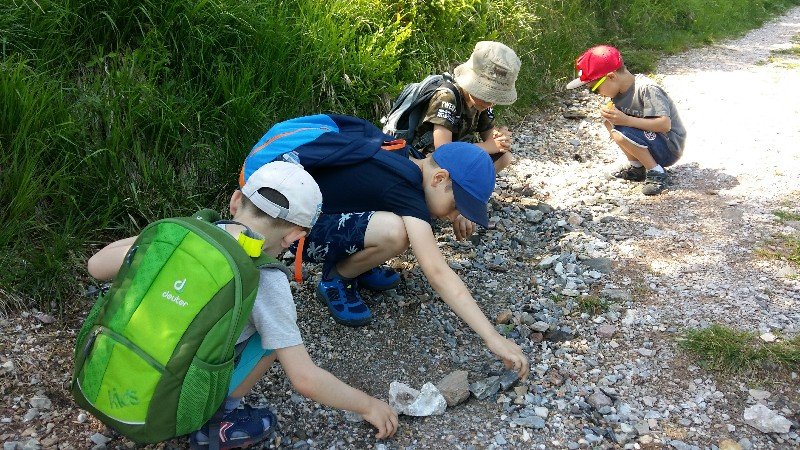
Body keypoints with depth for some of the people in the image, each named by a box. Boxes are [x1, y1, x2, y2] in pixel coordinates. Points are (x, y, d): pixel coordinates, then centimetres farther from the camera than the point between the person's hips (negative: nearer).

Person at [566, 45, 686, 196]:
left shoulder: (647, 89, -25)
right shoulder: (620, 91, 0)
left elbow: (665, 124, -33)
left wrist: (626, 120, -37)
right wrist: (610, 114, -15)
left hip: (670, 149, -9)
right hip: (652, 139, 9)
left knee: (621, 133, -29)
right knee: (610, 121, 0)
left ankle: (657, 173, -13)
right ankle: (637, 167, 5)